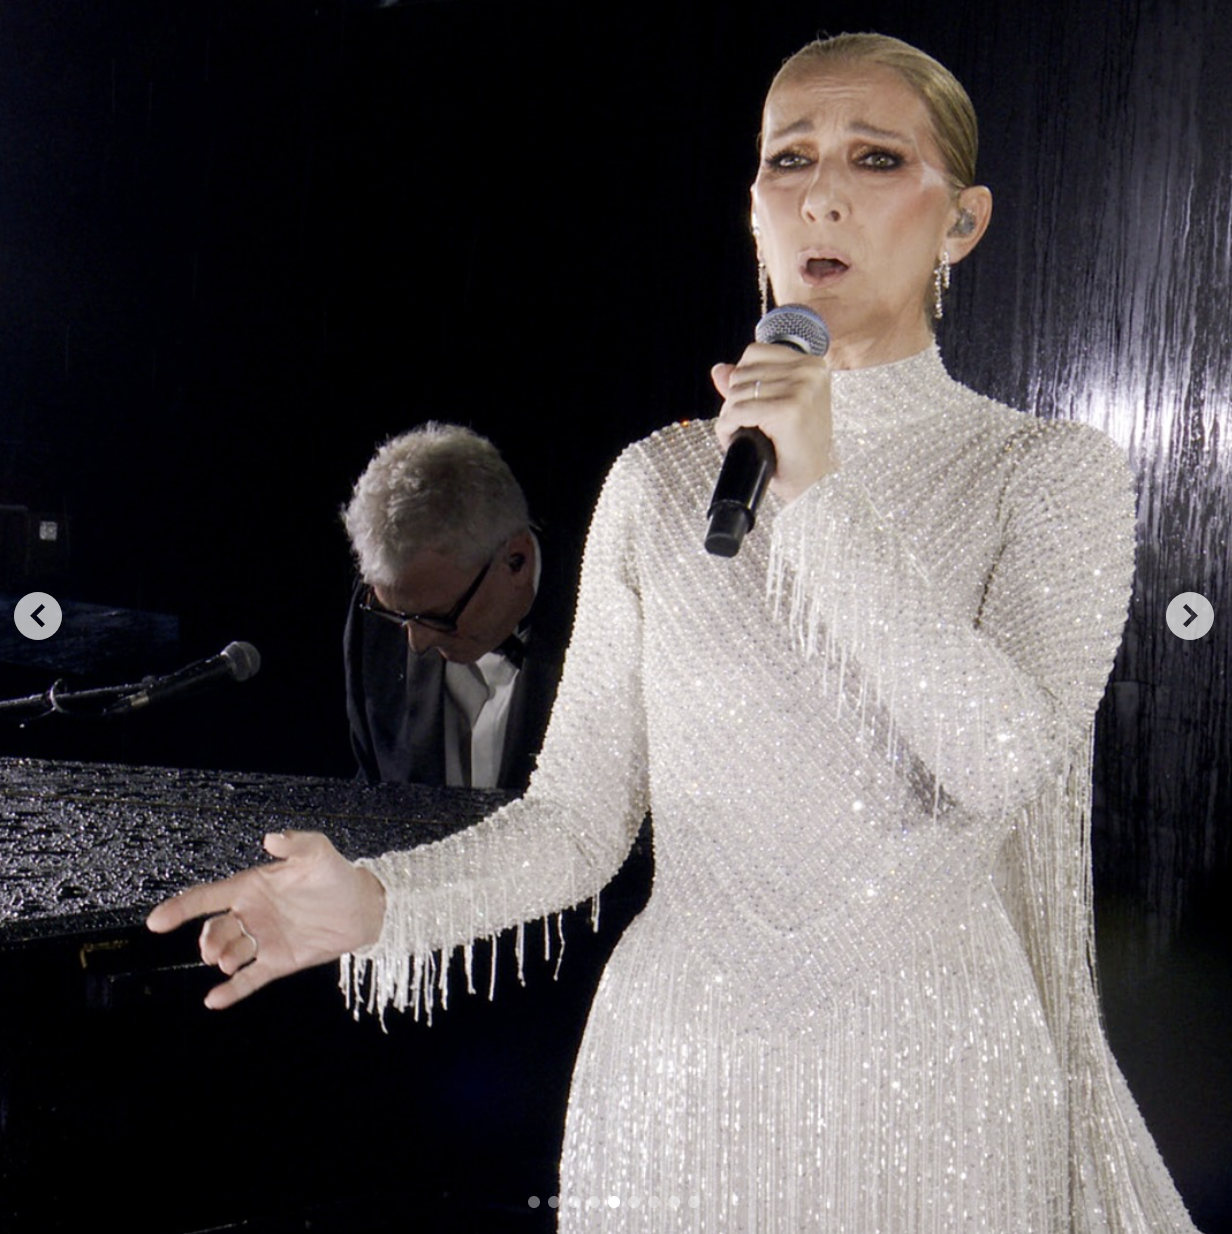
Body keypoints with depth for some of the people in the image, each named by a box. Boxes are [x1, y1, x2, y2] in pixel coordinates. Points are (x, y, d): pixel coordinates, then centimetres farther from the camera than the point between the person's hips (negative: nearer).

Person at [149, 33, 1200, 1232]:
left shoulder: (1053, 473, -2)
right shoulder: (659, 479, 2)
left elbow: (1009, 761, -18)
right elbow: (578, 815, 0)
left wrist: (822, 497, -20)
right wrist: (380, 900, -17)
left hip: (931, 1079, -1)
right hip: (681, 1079, 2)